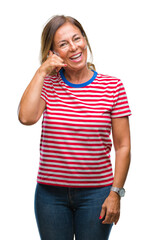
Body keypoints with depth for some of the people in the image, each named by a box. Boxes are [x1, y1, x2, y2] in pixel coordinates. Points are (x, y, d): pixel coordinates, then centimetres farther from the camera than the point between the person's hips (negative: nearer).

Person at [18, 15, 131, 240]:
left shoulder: (112, 86, -3)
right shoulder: (47, 84, 2)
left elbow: (123, 146, -2)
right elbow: (26, 117, -18)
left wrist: (116, 193, -7)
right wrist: (42, 71, -12)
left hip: (95, 194, -1)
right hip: (51, 194, 1)